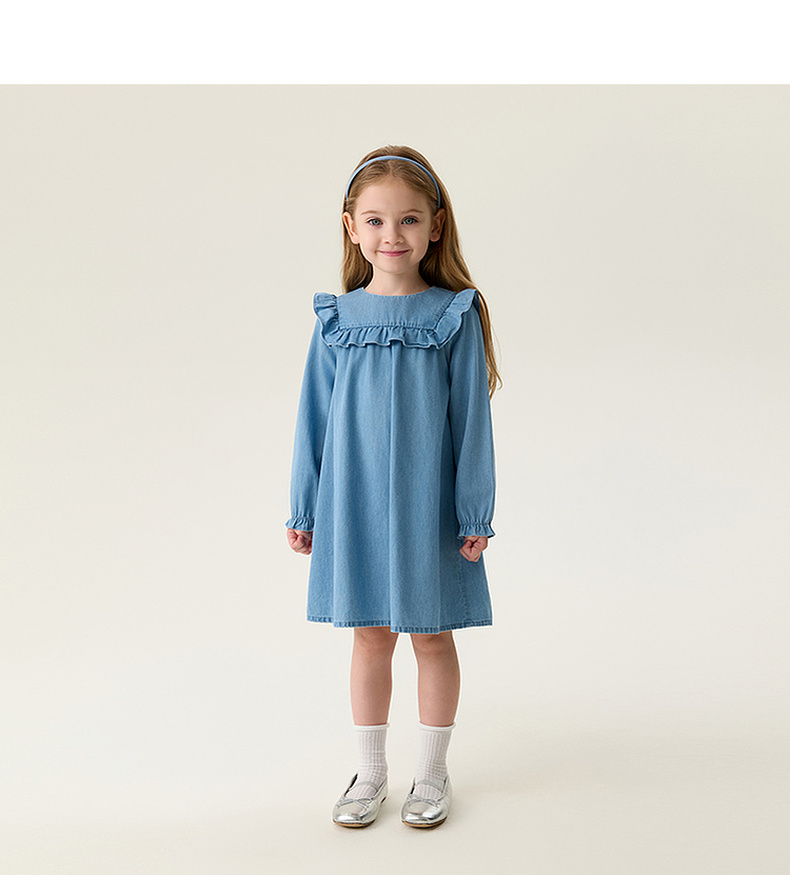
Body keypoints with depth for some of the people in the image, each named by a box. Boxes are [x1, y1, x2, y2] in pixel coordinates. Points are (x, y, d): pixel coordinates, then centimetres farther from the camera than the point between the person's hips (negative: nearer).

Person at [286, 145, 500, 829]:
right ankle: (371, 772, 30)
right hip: (353, 503, 2)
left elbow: (472, 420, -4)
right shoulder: (337, 317, 0)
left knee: (432, 636, 11)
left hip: (428, 504, -2)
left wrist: (477, 515, -5)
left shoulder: (455, 315, -6)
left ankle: (432, 772, 29)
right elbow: (314, 419, 4)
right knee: (371, 635, 13)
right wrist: (302, 510, 5)